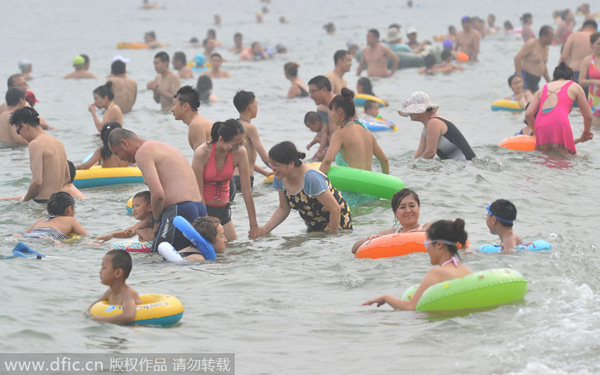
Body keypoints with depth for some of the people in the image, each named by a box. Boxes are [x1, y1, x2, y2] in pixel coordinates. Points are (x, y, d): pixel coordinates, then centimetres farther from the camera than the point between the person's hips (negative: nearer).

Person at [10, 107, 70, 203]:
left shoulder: (35, 144, -11)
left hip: (43, 202, -9)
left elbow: (37, 181, -19)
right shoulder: (58, 142, 16)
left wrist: (25, 200, -4)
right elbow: (67, 178, 23)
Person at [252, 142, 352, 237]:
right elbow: (283, 209, 7)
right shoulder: (280, 178, -7)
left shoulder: (312, 178, -30)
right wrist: (265, 229, -6)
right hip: (314, 227, 7)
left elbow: (335, 210, -25)